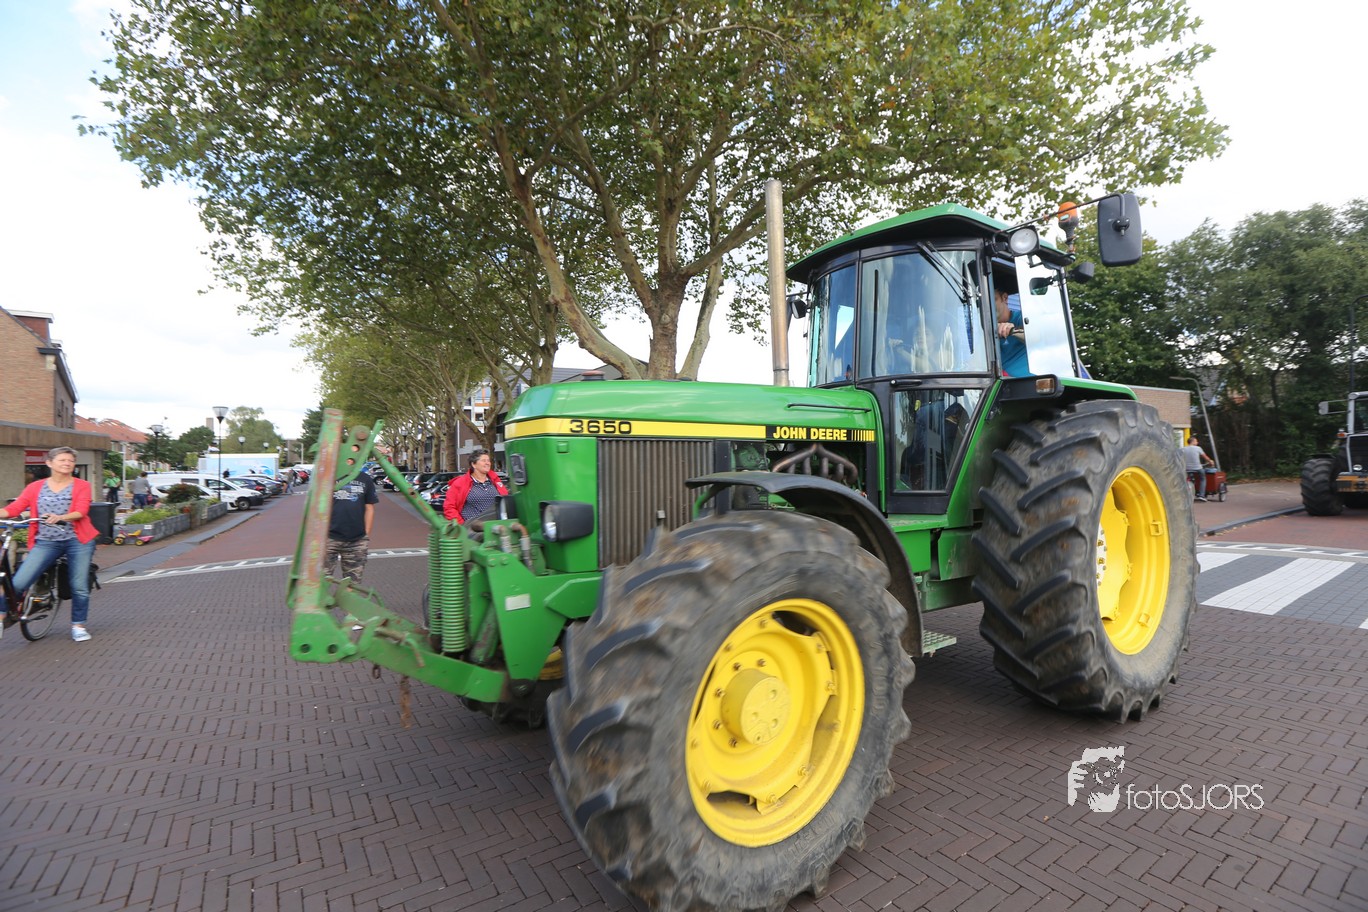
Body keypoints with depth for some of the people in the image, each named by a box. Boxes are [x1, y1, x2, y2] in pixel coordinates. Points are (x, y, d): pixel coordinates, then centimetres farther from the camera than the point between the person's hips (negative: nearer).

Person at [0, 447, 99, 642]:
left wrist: (60, 517, -30)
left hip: (77, 540, -1)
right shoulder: (36, 487, 9)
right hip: (45, 542, 1)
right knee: (18, 583, -14)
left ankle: (78, 625, 18)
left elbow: (81, 511, -12)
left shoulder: (81, 486, 3)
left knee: (80, 587, 0)